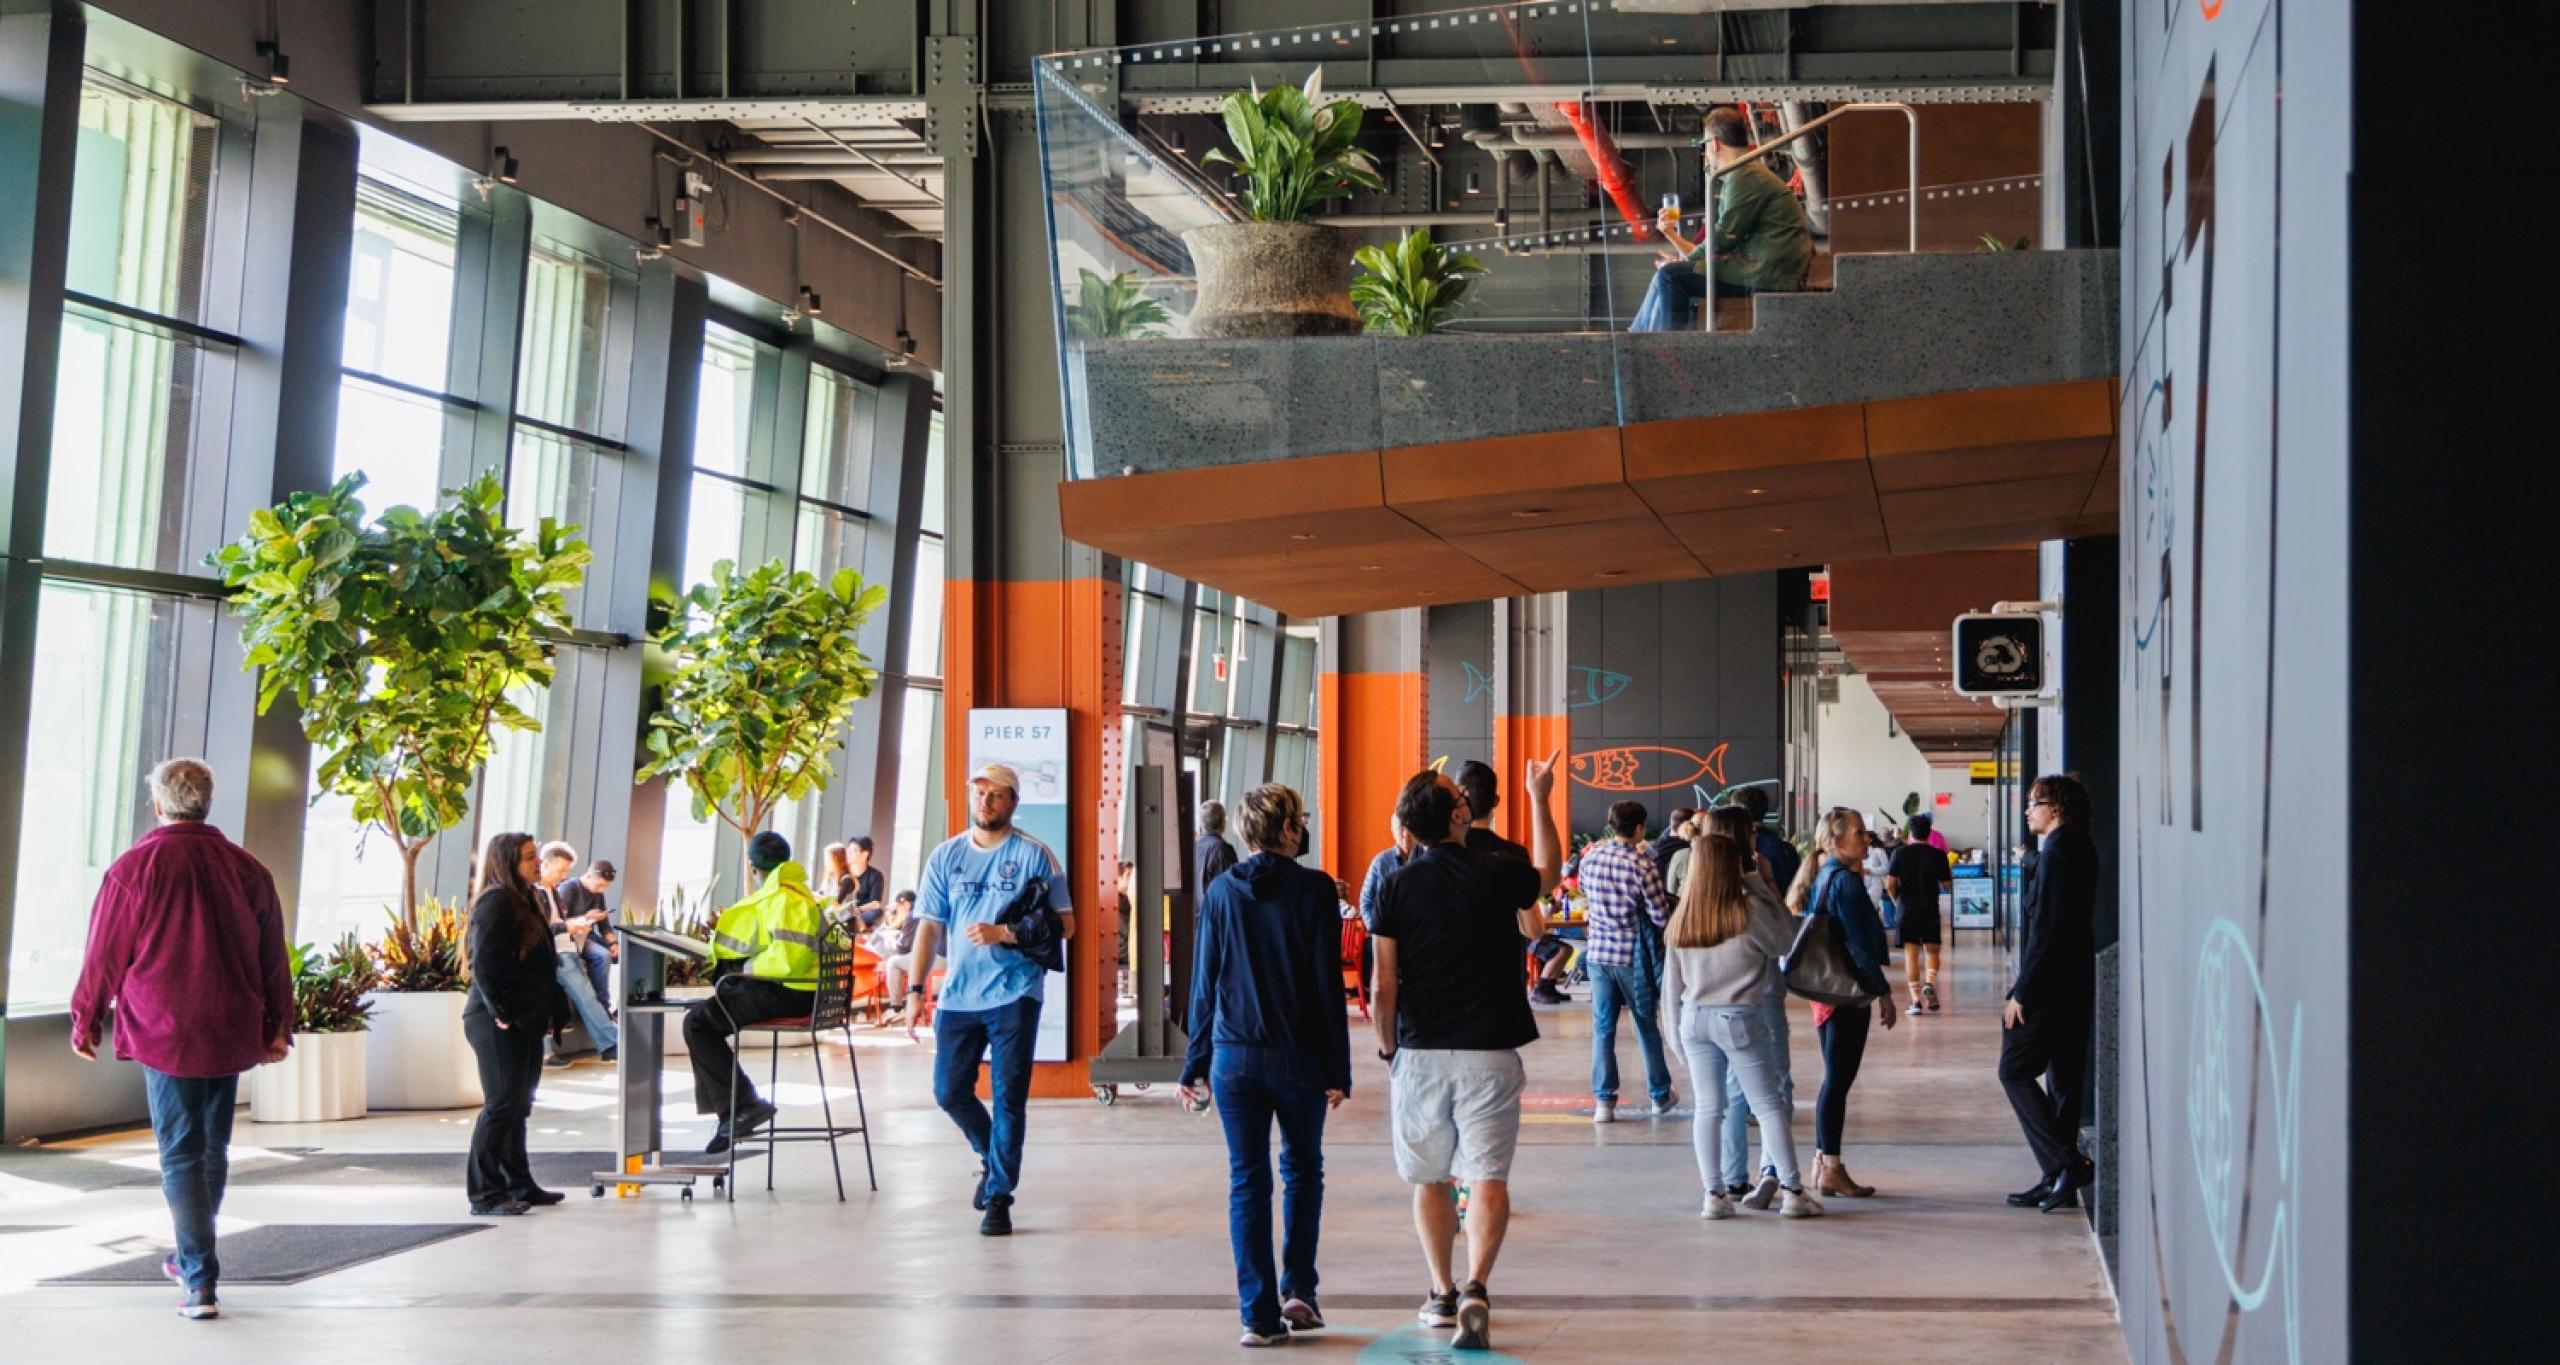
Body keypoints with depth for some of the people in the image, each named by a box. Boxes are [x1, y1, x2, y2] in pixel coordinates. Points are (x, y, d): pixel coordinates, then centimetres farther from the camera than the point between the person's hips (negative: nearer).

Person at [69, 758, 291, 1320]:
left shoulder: (135, 867, -7)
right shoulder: (246, 868, 5)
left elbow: (105, 953, -2)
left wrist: (86, 1020, 11)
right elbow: (273, 956, 10)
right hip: (230, 1035, 4)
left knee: (181, 1154, -4)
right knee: (213, 1150, 17)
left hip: (162, 1033, -4)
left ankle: (201, 1281, -11)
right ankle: (194, 1259, 33)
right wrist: (278, 1026, 19)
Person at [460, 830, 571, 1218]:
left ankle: (519, 1185, 23)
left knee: (517, 1105, 15)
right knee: (502, 1105, -9)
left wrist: (549, 1011, 15)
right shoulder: (496, 902, -12)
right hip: (500, 1024, -10)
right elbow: (484, 963, -19)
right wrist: (500, 1013, -19)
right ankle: (485, 1195, -6)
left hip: (525, 1022, 10)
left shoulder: (523, 901, 18)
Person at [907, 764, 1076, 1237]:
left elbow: (1064, 925, -4)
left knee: (1008, 1098, -3)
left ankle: (1000, 1197, 5)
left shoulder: (1034, 855, -1)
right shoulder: (945, 857, 8)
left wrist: (1004, 934, -15)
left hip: (1014, 994, -4)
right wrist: (915, 991, 0)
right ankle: (992, 1157, 32)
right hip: (958, 995, 4)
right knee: (949, 1092, 5)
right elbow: (928, 928, 8)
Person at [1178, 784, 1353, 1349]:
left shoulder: (1220, 891, 2)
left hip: (1234, 1058, 1)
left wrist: (1196, 1064, 9)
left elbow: (1204, 984, 4)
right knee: (1302, 1168, 18)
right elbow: (1329, 984, -6)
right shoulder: (1314, 889, -6)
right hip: (1299, 1057, -1)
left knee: (1247, 1181, 4)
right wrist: (1337, 1069, -2)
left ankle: (1260, 1314, 1)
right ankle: (1298, 1290, 11)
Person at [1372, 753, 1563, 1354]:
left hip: (1420, 1052, 2)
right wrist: (1540, 798, 30)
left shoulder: (1397, 887, -4)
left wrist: (1387, 1046, 12)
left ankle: (1442, 1295, 23)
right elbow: (1550, 872, 19)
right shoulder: (1497, 873, -5)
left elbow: (1385, 984, -3)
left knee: (1430, 1179, 15)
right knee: (1488, 1178, -3)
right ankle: (1475, 1291, -20)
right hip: (1489, 1052, -1)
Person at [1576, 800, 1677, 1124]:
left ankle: (1603, 1101, 4)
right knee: (1647, 1026, 12)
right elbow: (1660, 915, -12)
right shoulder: (1641, 863, -16)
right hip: (1632, 954, -3)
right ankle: (1660, 1095, 25)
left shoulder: (1591, 856, -2)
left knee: (1603, 1028, 7)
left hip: (1598, 951, 3)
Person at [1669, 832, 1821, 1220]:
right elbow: (1785, 943, 1)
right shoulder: (1749, 911, -12)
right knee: (1769, 1106, 4)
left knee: (1708, 1107, 8)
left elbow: (1676, 977, 7)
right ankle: (1793, 1191, 6)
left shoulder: (1682, 919, 4)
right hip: (1740, 1017, -4)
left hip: (1695, 1017, 4)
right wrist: (1761, 887, 4)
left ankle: (1714, 1194, 6)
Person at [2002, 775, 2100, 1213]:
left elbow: (2046, 930, -21)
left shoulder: (2057, 854, -17)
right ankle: (2060, 1179, 14)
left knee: (2016, 1071, -4)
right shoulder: (2081, 850, 14)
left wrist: (2022, 992, -18)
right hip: (2075, 987, 10)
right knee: (2063, 1081, 11)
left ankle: (2067, 1163, -9)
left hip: (2050, 987, -10)